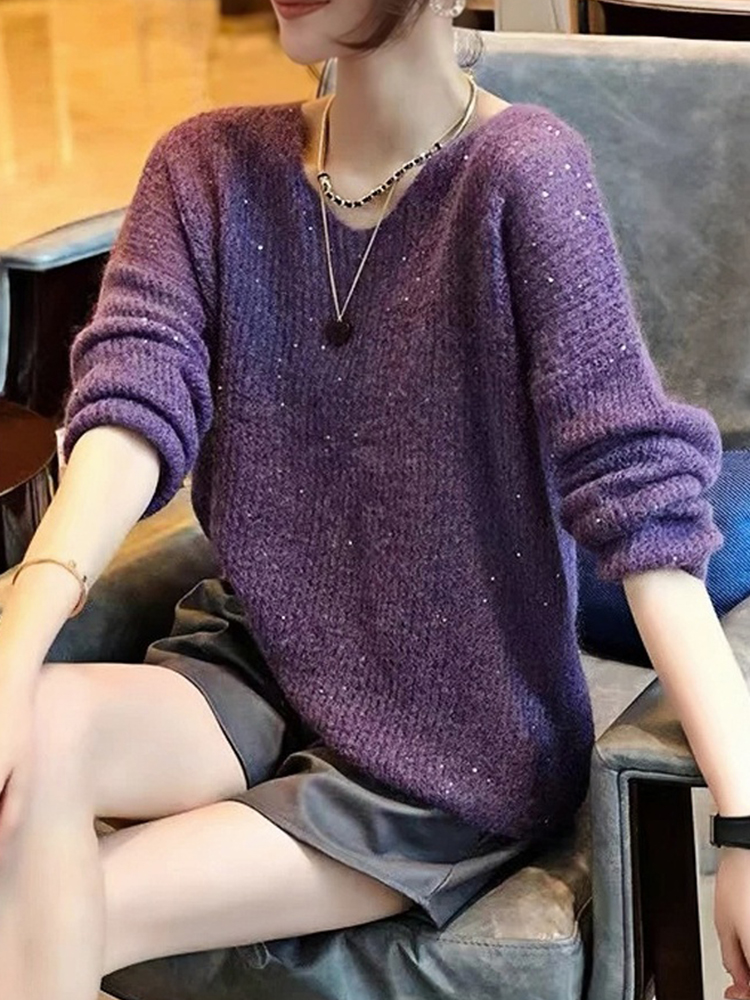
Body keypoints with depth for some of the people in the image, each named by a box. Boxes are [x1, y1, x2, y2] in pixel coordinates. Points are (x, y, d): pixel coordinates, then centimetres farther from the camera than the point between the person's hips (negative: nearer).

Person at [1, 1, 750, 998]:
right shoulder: (208, 166, -2)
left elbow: (641, 495, -23)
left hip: (451, 759, -4)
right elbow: (136, 404, -15)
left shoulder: (521, 175, -18)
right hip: (252, 664, 4)